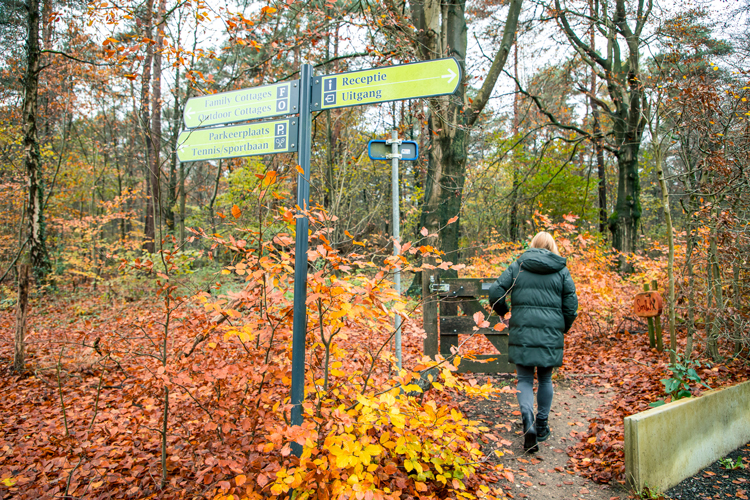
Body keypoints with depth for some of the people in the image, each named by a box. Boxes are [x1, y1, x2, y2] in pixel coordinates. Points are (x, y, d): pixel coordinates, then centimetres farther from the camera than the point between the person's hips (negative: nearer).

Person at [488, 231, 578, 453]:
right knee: (545, 378, 18)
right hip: (550, 334, 1)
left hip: (522, 332, -1)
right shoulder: (561, 270, 5)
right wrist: (563, 327, 18)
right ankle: (542, 425, 28)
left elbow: (495, 292, -2)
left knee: (524, 379, 6)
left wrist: (503, 312, 16)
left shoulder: (517, 266, 4)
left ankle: (528, 423, -14)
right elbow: (571, 304, 3)